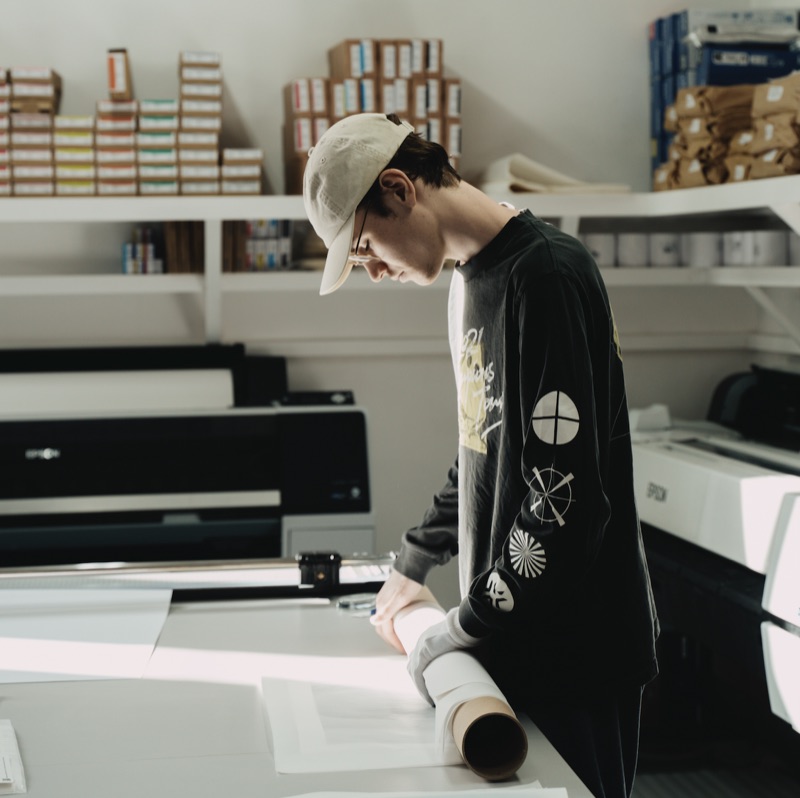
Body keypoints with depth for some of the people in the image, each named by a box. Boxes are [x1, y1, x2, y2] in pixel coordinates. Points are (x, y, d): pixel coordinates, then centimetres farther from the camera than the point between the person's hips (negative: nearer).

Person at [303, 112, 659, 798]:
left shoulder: (547, 273, -19)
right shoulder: (470, 278, 12)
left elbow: (568, 494, -24)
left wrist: (470, 627, -17)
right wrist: (414, 564, 22)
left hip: (575, 646, -9)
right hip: (513, 635, 9)